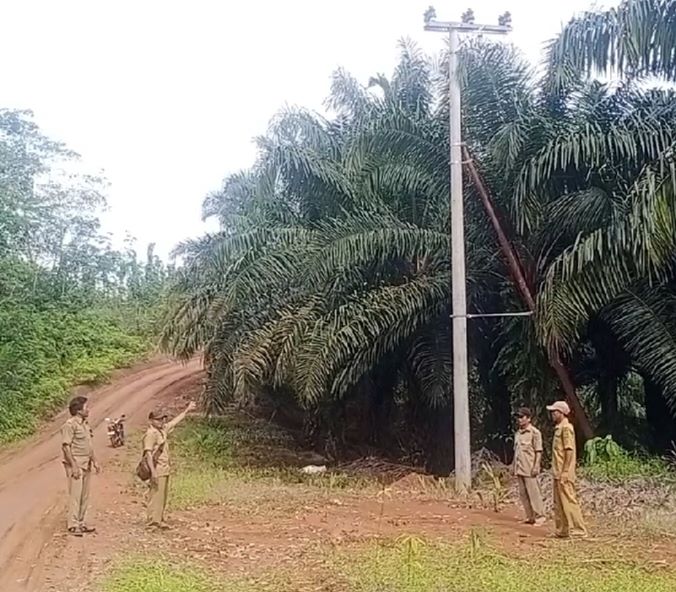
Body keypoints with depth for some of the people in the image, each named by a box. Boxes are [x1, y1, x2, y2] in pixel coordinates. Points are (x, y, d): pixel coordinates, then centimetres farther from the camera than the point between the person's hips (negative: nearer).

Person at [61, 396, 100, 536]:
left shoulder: (85, 423, 13)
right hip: (75, 464, -9)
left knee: (85, 495, 12)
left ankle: (81, 523, 21)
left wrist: (94, 461, 17)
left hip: (86, 464, 9)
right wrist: (74, 466, -20)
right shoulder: (70, 424, -14)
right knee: (75, 495, -4)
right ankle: (73, 525, 3)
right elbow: (66, 446, -17)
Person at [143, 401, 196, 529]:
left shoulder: (163, 430, 13)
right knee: (156, 495, -7)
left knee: (163, 496, 13)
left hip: (165, 470, 9)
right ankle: (153, 522, -3)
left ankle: (159, 520, 20)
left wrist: (187, 411, 32)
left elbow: (175, 421, 27)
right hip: (157, 470, -9)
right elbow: (148, 453, -20)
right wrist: (153, 471, -26)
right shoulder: (150, 434, -13)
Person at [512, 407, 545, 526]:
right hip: (519, 469, 7)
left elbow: (538, 451, -9)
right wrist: (514, 466, 16)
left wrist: (536, 466, -16)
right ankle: (530, 516, 17)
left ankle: (539, 516, 3)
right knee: (523, 494, 9)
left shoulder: (535, 432, -7)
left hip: (529, 469, -7)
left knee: (534, 492, -5)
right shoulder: (517, 433, 15)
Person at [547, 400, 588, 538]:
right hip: (558, 473, 10)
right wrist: (557, 473, 18)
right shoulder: (559, 428, 15)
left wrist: (565, 473, -21)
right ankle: (562, 531, 19)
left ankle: (578, 530, -2)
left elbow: (569, 451, -19)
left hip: (564, 474, -10)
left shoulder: (566, 428, -13)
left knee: (568, 501, -7)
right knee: (558, 503, 13)